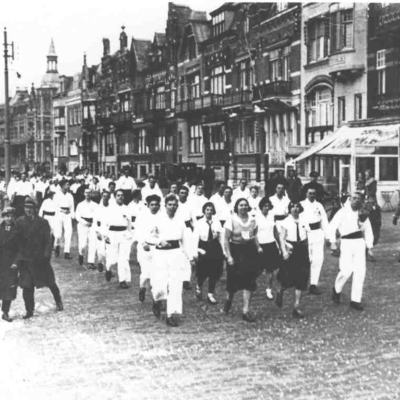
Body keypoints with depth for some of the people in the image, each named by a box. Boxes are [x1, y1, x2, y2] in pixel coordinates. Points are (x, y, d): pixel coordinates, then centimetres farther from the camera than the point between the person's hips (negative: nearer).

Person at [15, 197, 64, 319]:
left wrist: (46, 256, -16)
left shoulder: (42, 222, -5)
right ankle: (29, 311, 14)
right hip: (25, 259, 1)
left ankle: (58, 302, 34)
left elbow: (48, 241, -6)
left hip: (39, 258, -1)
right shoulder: (19, 222, 0)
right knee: (27, 286, 1)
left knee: (49, 282, 10)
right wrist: (18, 258, -1)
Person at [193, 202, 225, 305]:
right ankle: (198, 287, 36)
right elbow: (195, 238, -9)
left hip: (215, 248, 3)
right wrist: (195, 252, -16)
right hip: (203, 248, -2)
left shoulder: (217, 222, 2)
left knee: (214, 273, 4)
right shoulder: (199, 223, -6)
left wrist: (223, 251, 5)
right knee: (203, 273, 4)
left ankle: (210, 294, 17)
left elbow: (221, 236, 4)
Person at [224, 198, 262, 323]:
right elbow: (226, 239, -8)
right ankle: (229, 298, 37)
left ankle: (246, 310, 2)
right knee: (234, 280, 4)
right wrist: (228, 256, -14)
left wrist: (258, 247, 0)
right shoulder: (231, 220, -7)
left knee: (248, 280, -3)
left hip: (249, 251, 3)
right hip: (235, 251, -3)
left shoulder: (252, 220, 5)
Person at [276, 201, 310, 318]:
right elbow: (282, 237, -9)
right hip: (290, 252, -3)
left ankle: (297, 307, 10)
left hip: (302, 252, 4)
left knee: (301, 279, 3)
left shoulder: (303, 222, 5)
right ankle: (280, 292, 32)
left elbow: (307, 237, 8)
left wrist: (308, 254, 6)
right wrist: (284, 251, -21)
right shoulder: (286, 222, -5)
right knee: (289, 278, -4)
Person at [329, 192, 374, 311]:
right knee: (346, 270, -14)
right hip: (347, 243, -4)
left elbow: (368, 231, 17)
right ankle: (337, 290, 17)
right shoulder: (343, 212, -2)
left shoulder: (363, 215, 11)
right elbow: (332, 226, -4)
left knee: (360, 272, -1)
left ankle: (355, 300, 10)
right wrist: (333, 242, -10)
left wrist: (369, 247, 12)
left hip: (360, 243, 4)